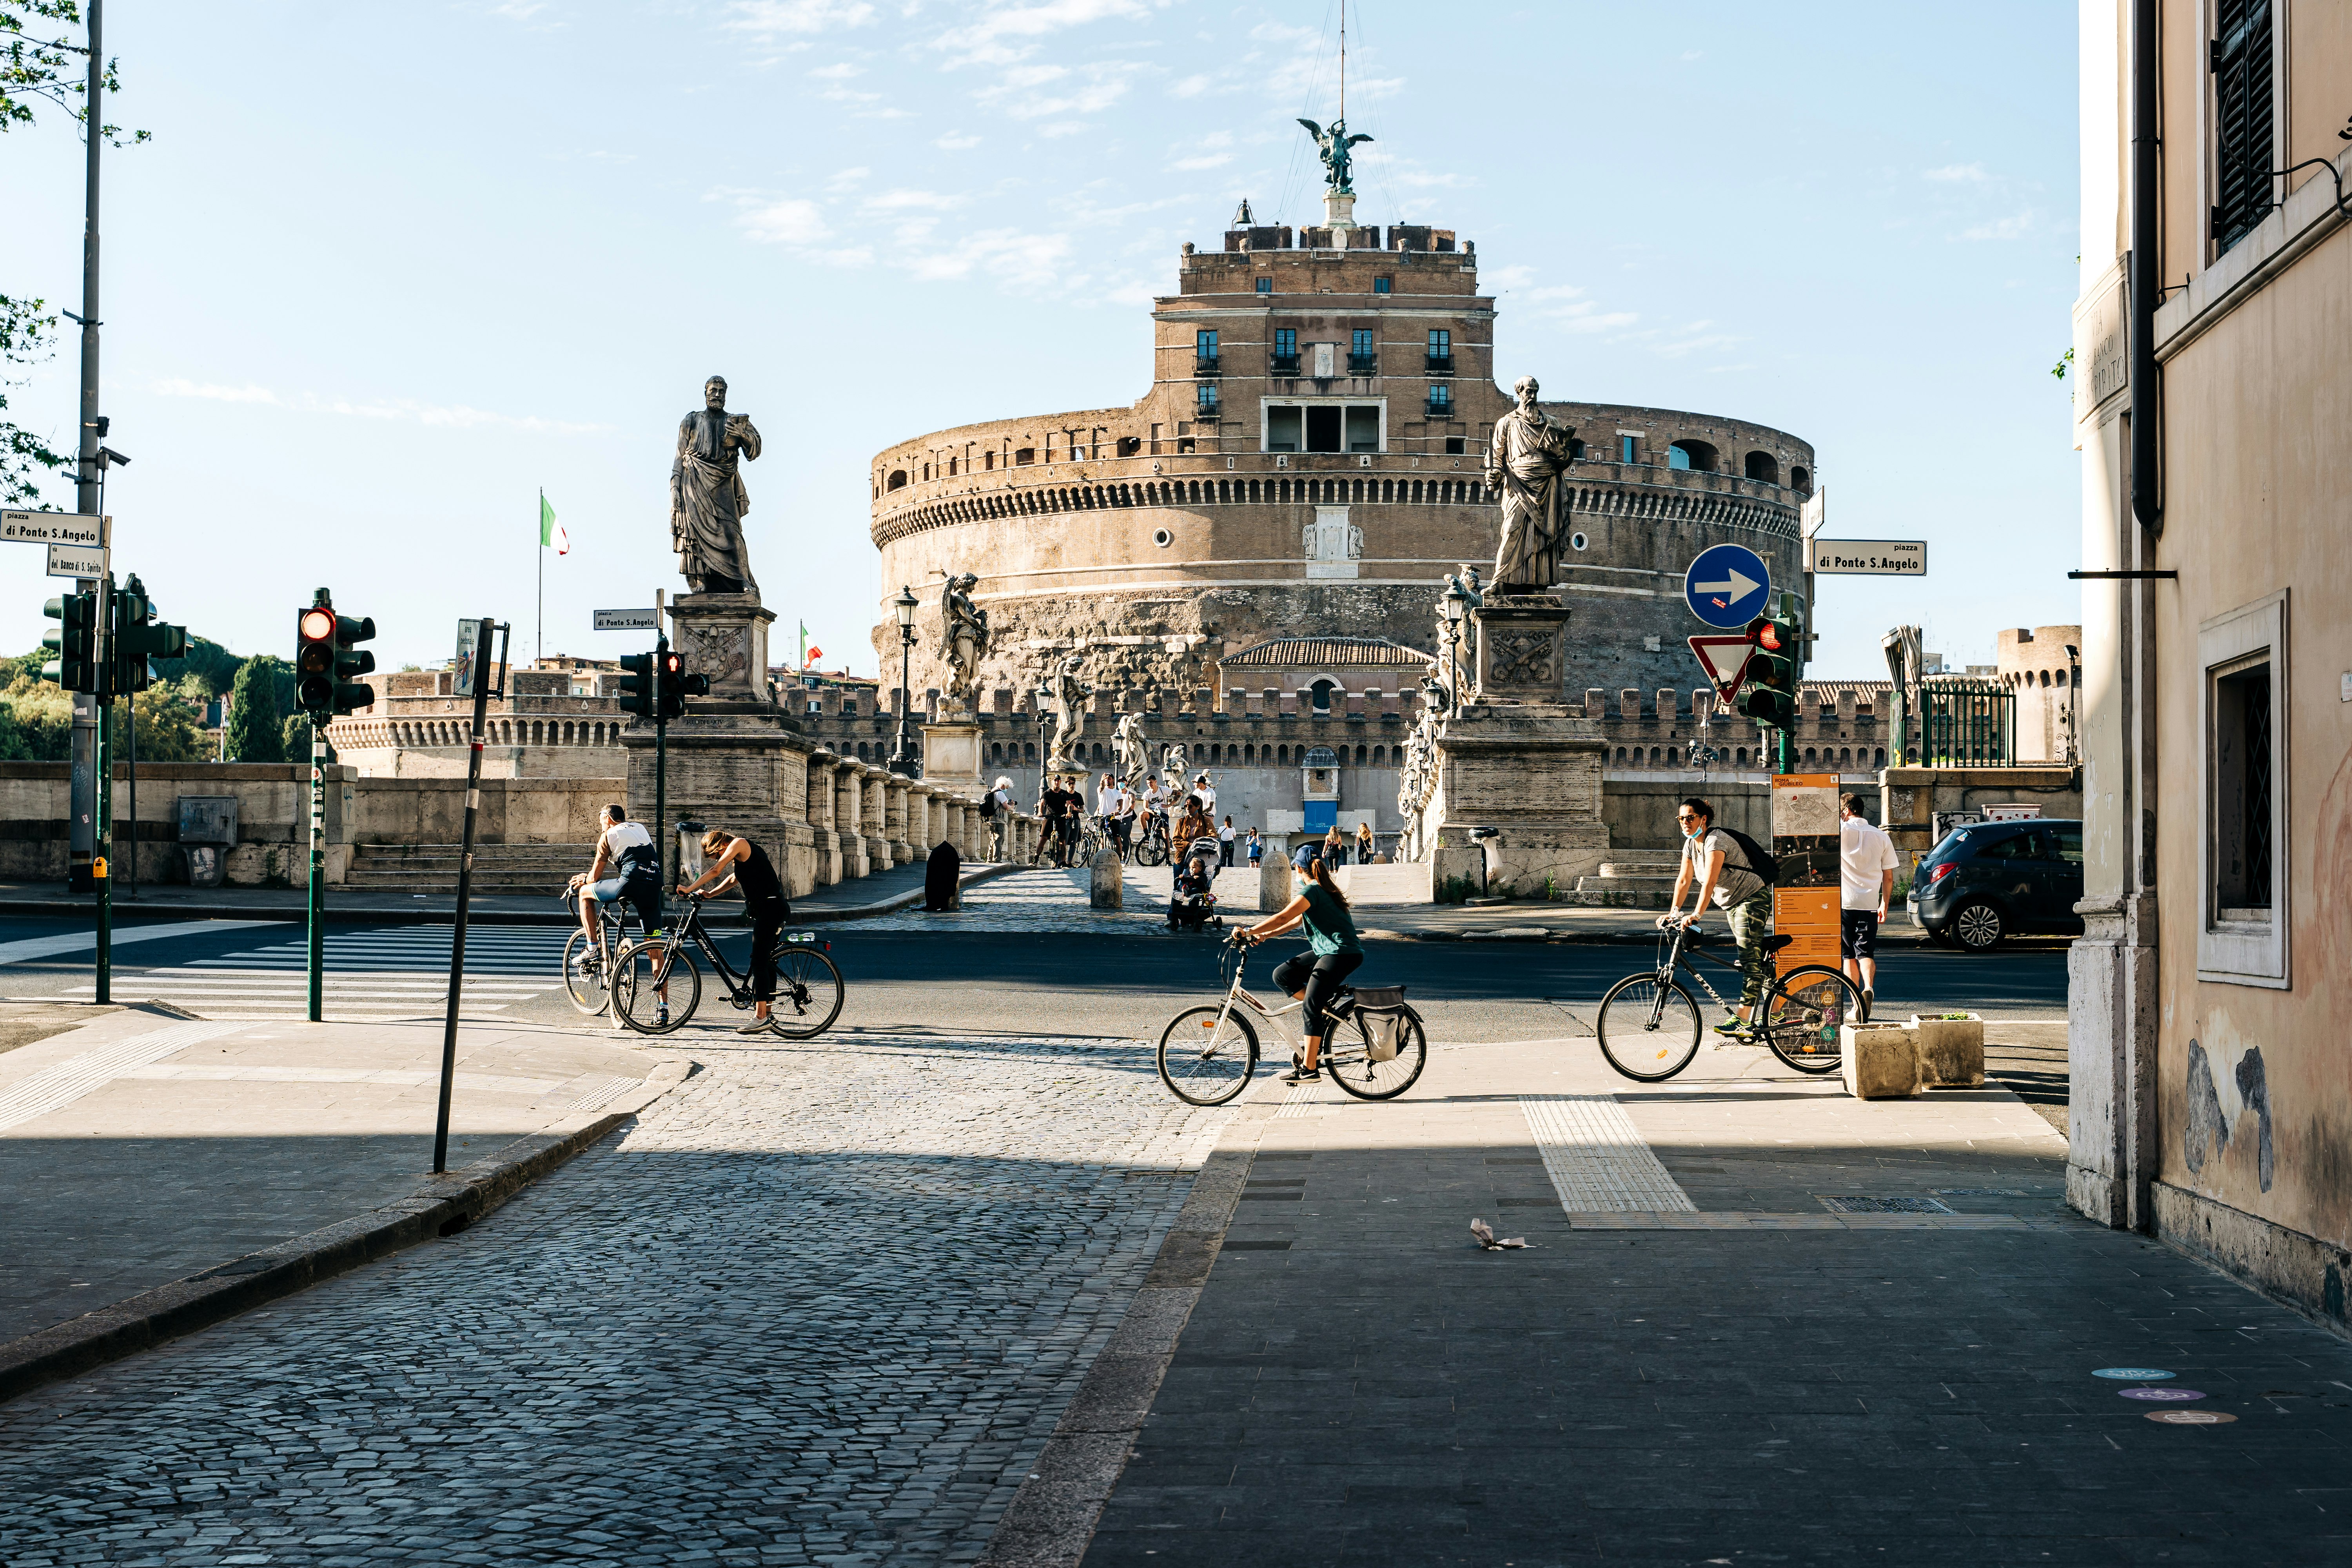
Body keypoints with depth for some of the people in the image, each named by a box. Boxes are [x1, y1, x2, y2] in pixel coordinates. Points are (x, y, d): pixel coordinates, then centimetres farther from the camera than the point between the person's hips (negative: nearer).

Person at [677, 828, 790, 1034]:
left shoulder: (739, 843, -6)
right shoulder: (744, 854, 23)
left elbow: (715, 871, -11)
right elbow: (734, 879, 30)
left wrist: (689, 889, -6)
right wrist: (709, 894, 18)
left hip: (770, 908, -10)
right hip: (773, 909, 10)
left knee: (760, 963, -11)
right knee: (765, 963, 12)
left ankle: (760, 1018, -13)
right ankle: (765, 1016, 15)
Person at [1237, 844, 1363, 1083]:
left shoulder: (1313, 890, -12)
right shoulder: (1324, 889, 18)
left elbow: (1282, 917, -20)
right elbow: (1297, 920, 23)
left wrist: (1248, 933, -18)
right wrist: (1265, 935, 17)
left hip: (1342, 954, -10)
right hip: (1327, 951, 10)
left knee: (1311, 1006, -12)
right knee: (1282, 974, 5)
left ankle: (1309, 1068, -12)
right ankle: (1323, 1007, 4)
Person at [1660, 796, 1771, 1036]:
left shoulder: (1716, 841, -24)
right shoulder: (1691, 844, 3)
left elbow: (1709, 882, -34)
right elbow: (1683, 879, 4)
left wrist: (1696, 915, -41)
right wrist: (1673, 912, -6)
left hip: (1752, 900, -10)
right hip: (1732, 905, 10)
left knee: (1750, 959, -14)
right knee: (1754, 959, 13)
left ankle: (1741, 1018, -21)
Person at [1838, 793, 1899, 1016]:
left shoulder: (1841, 831, -4)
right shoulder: (1881, 836, 8)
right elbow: (1889, 877, 10)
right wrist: (1884, 905, 17)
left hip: (1843, 903, -2)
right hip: (1869, 904, 2)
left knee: (1849, 955, 9)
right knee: (1866, 953, 2)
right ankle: (1868, 989, -26)